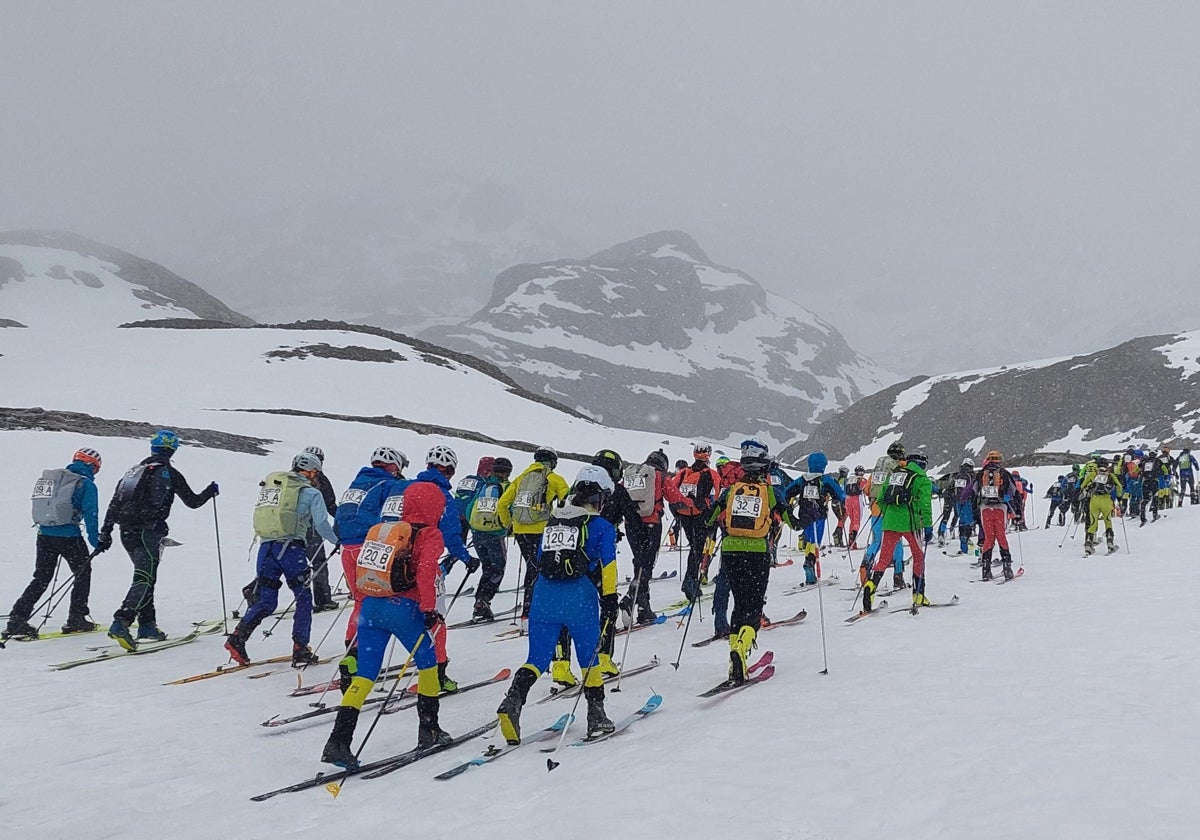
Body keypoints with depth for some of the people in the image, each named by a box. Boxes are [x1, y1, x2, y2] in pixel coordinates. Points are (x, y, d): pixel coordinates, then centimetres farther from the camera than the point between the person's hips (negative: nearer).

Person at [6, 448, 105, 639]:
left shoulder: (51, 478, 14)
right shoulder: (86, 484, -6)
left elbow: (42, 506, 21)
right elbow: (90, 514, -12)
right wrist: (96, 541, -10)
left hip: (44, 535, 6)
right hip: (69, 537, -6)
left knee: (41, 578, 12)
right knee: (83, 573, 13)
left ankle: (17, 619, 3)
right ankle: (76, 619, 13)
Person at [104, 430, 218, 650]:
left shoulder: (134, 471, 17)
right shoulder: (169, 473, -2)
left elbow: (114, 504, 14)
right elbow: (193, 501, 3)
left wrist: (105, 533, 16)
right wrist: (210, 491, 21)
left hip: (127, 533, 7)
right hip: (148, 533, -7)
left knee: (145, 577, 18)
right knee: (145, 580, -11)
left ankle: (147, 625, 19)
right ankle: (120, 623, -27)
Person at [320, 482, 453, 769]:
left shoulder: (381, 530, 18)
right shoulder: (430, 534, -1)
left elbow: (361, 569, 20)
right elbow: (425, 573, -16)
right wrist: (429, 610, -16)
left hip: (370, 606, 5)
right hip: (403, 608, -5)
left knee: (365, 674, 3)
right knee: (427, 661, 18)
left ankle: (338, 741, -9)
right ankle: (429, 729, 24)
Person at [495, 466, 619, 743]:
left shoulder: (552, 522, 17)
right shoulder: (601, 526, 2)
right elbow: (607, 565, -6)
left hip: (544, 595, 4)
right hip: (579, 598, -3)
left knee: (537, 658, 5)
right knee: (589, 658, 12)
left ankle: (513, 700, -19)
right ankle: (596, 716, 19)